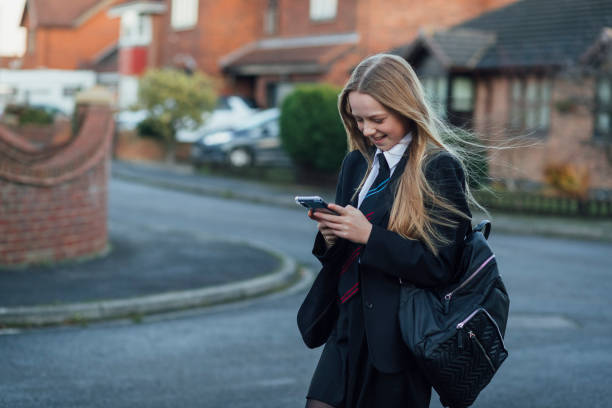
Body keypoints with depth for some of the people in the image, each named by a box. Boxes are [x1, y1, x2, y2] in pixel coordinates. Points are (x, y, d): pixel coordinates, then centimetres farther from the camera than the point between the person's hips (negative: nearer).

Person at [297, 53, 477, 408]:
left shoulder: (440, 169, -9)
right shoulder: (357, 164, 11)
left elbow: (440, 266, -15)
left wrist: (370, 235, -22)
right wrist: (330, 237, -7)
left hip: (397, 339, -6)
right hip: (347, 329, 6)